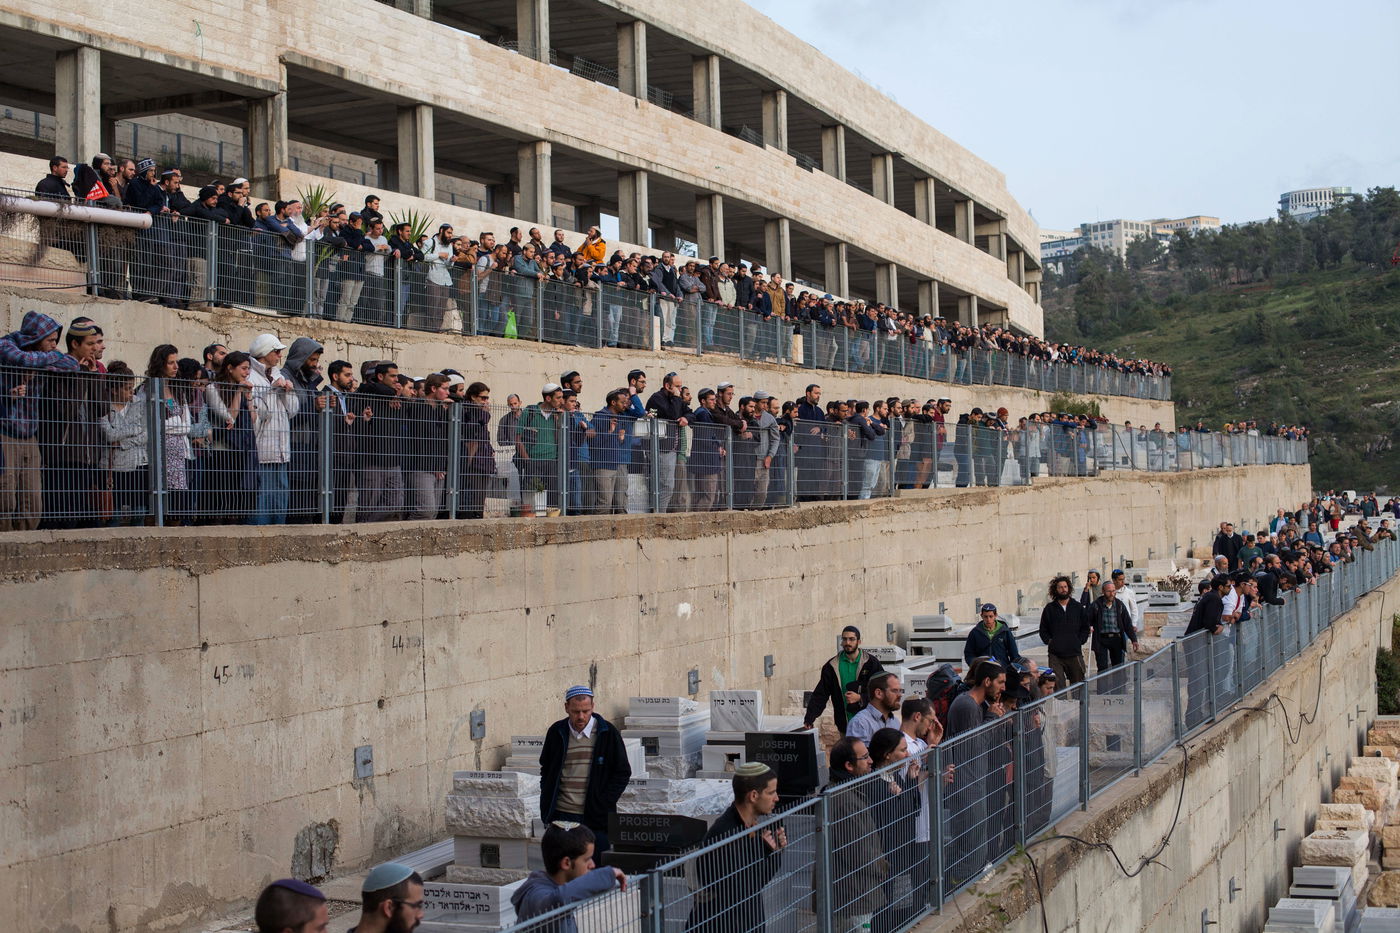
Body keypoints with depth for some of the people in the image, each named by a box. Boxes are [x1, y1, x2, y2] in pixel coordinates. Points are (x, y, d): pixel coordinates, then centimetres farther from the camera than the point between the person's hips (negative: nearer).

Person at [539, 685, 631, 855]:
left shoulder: (608, 733, -1)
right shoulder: (556, 732, 6)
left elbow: (623, 773, 3)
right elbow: (546, 769, 18)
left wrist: (603, 804, -6)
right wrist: (547, 805, 7)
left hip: (596, 817, -2)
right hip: (561, 815, 2)